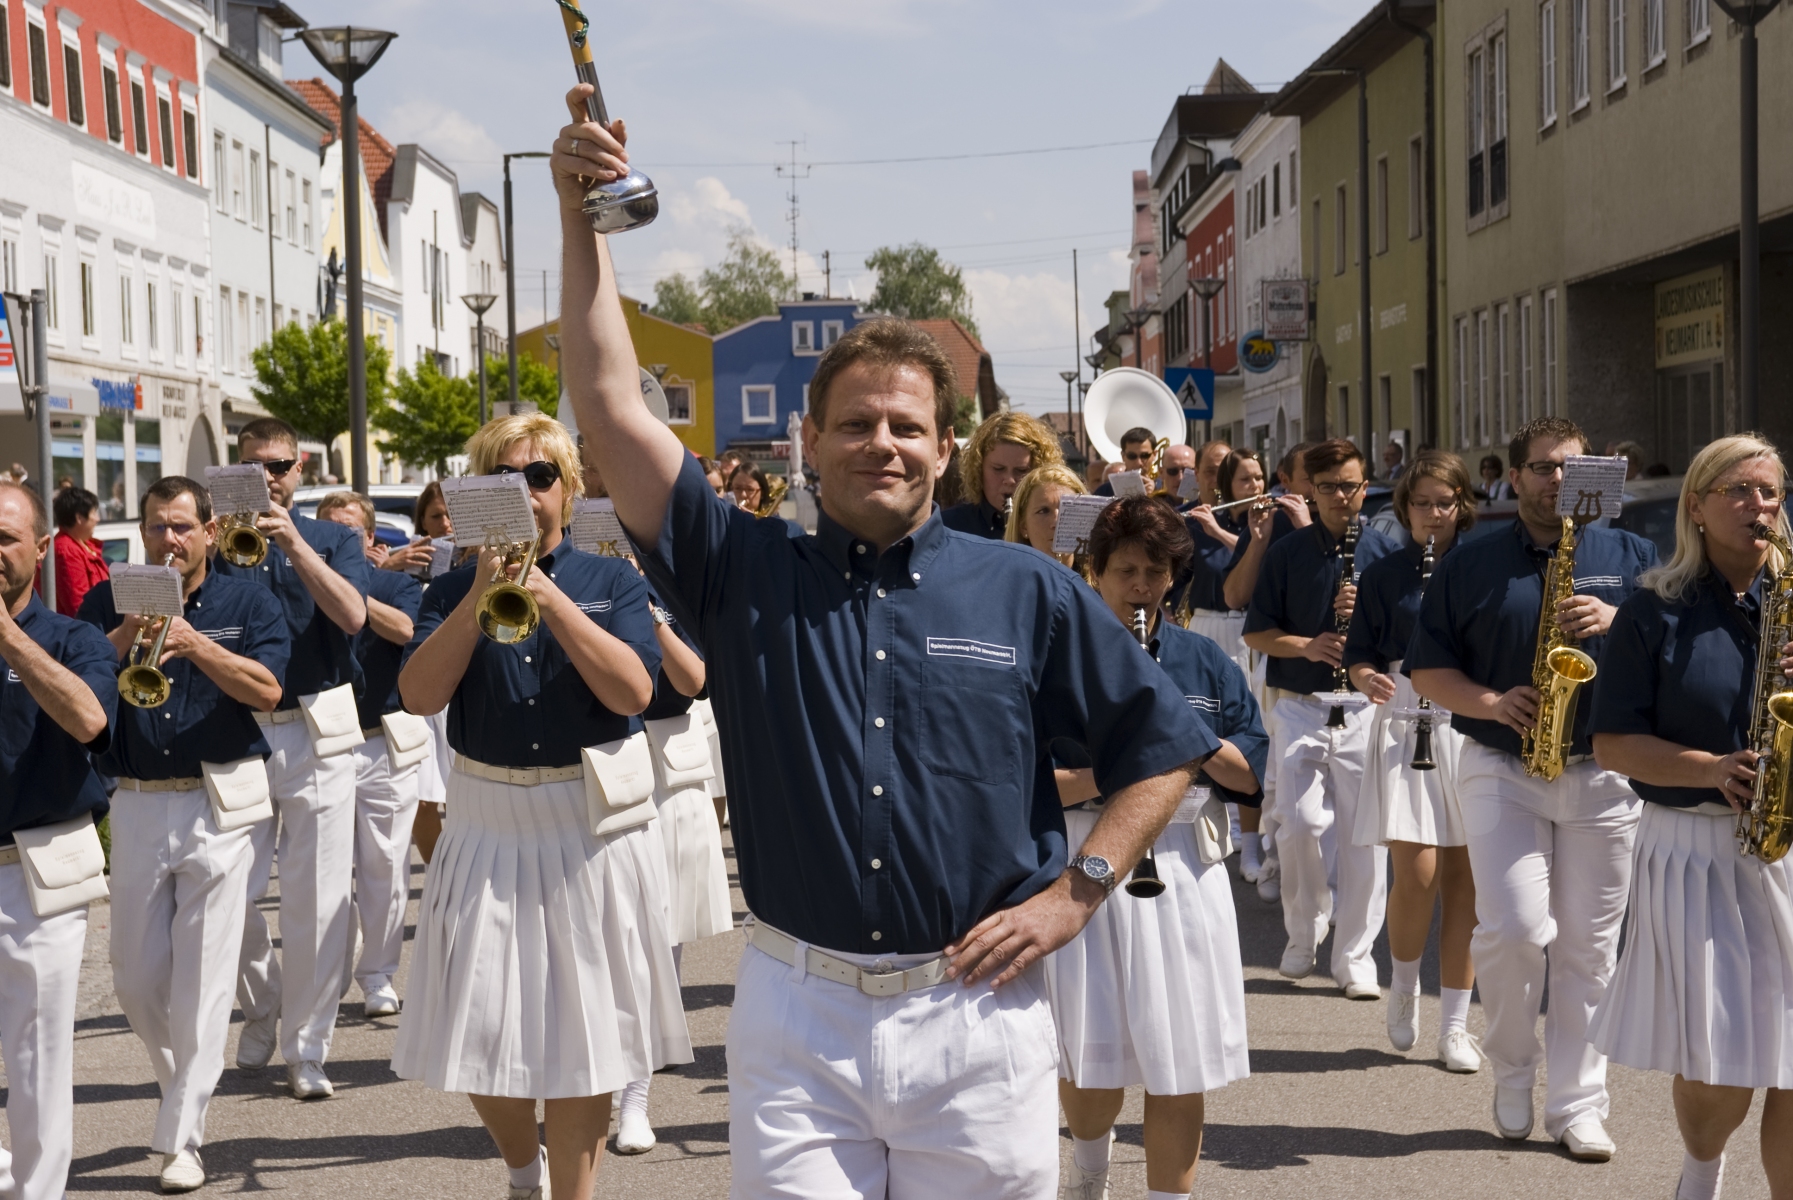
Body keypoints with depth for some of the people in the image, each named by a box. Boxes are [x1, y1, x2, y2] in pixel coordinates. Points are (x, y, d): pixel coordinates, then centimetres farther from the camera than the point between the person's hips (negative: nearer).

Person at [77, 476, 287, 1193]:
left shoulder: (247, 605, 3)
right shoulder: (110, 604, 8)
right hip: (136, 807, 3)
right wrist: (126, 637, -18)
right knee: (136, 981, 8)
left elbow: (267, 691, -10)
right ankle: (179, 1085, 33)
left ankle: (182, 1135, 5)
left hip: (219, 810, -2)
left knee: (204, 978, -3)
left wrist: (194, 643, -20)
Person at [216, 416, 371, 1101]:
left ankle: (306, 1047, 10)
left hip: (316, 732, -1)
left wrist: (294, 543, -20)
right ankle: (261, 1006, 30)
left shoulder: (333, 540, 6)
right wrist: (222, 547, -17)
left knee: (316, 899, -1)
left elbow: (352, 615, -13)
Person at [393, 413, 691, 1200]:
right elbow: (419, 694, -10)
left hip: (592, 823, -1)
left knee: (582, 1031, 2)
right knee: (481, 1036, 5)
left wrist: (548, 595, -19)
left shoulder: (612, 581, 2)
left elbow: (633, 690, -14)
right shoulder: (454, 590, 5)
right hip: (488, 821, 2)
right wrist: (483, 591, -17)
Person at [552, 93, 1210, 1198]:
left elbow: (1163, 746, 10)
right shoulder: (747, 576, 4)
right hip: (797, 1020, 0)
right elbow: (614, 404, -4)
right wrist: (585, 216, -7)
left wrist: (1076, 892, 0)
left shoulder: (1029, 591, 4)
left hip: (977, 1016, 0)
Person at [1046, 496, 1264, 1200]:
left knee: (1182, 1067, 1)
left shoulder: (1206, 662, 7)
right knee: (1091, 1065, 3)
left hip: (1184, 873, 2)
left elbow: (1252, 775, 5)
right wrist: (1104, 778, -22)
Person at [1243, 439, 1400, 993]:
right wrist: (1307, 646, -13)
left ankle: (1355, 955, 12)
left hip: (1365, 706, 0)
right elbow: (1256, 633, 5)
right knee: (1302, 823, -11)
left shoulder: (1386, 551, 5)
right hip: (1299, 706, 0)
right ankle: (1304, 931, 14)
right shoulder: (1286, 553, 6)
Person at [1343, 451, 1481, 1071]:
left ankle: (1454, 1022, 12)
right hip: (1405, 723, -1)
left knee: (1464, 873, 2)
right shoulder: (1384, 575, 7)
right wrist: (1367, 679, -16)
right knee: (1416, 870, -11)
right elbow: (1359, 655, 6)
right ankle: (1403, 985, 17)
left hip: (1473, 725, 1)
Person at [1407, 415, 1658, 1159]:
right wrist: (1492, 702, -12)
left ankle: (1577, 1105, 14)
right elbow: (1425, 670, 6)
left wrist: (1618, 623, -13)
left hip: (1603, 772, 1)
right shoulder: (1470, 565, 7)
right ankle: (1513, 1070, 11)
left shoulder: (1632, 558, 10)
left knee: (1587, 947, 4)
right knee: (1515, 929, -14)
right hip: (1500, 769, -1)